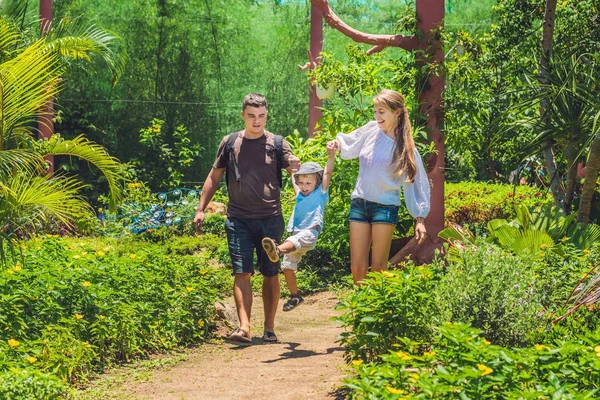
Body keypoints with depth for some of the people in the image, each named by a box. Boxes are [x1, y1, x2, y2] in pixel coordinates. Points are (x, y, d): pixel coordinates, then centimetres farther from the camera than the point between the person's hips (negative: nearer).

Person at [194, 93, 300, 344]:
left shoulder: (277, 144, 5)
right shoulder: (230, 143, 8)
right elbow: (214, 177, 15)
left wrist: (296, 168, -27)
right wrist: (200, 209, 10)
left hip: (270, 219, 0)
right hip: (239, 219, 0)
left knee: (271, 274, 5)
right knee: (242, 273, -10)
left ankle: (269, 328, 13)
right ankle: (244, 327, -17)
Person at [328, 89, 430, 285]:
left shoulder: (404, 146, -4)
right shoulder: (371, 130, 3)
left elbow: (416, 181, -2)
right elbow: (349, 147, 21)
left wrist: (420, 219, -6)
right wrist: (337, 143, -2)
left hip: (385, 207, -3)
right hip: (359, 203, 4)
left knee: (378, 268, -1)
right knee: (357, 267, 3)